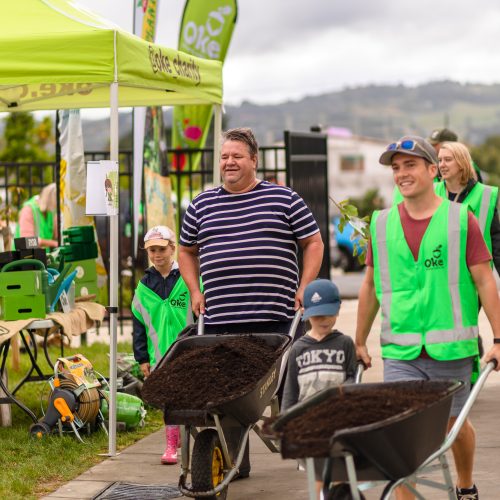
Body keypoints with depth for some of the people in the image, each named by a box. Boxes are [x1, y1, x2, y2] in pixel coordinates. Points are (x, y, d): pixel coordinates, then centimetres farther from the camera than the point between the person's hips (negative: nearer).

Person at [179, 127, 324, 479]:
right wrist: (195, 291, 11)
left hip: (274, 318, -3)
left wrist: (303, 288, -1)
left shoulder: (284, 199, 4)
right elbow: (187, 251, 24)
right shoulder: (202, 205, 13)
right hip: (220, 319, 3)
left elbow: (313, 242, 7)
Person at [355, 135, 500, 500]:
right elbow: (370, 286, 15)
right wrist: (360, 342, 16)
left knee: (454, 423, 13)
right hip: (400, 350, 2)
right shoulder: (382, 224, 7)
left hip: (451, 347, -2)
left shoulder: (460, 220, -2)